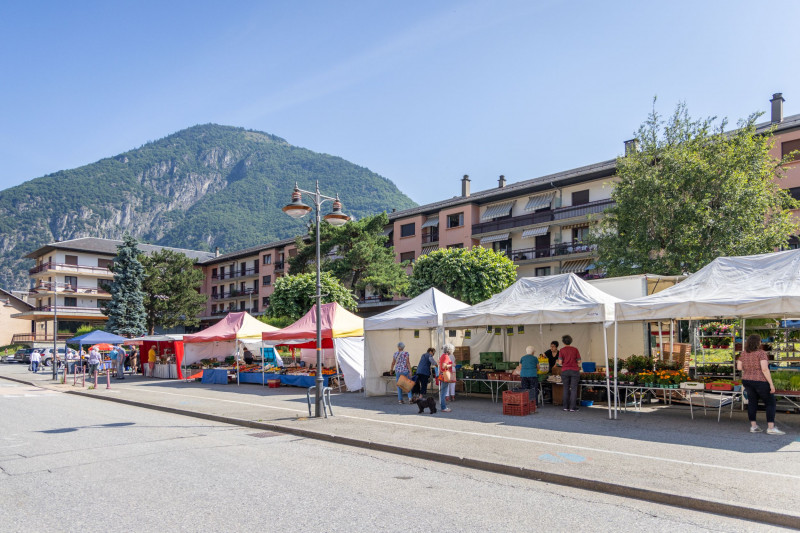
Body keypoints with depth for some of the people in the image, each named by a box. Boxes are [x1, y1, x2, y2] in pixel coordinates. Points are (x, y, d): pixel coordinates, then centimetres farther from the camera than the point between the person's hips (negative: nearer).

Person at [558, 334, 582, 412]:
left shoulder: (562, 350, -1)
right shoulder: (575, 349, 2)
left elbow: (560, 362, -6)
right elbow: (579, 361, 1)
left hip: (565, 371, 0)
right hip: (574, 370, 0)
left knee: (566, 389, 10)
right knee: (573, 389, 1)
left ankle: (566, 406, 12)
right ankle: (572, 407, -3)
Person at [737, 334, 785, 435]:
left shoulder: (744, 353, 3)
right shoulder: (761, 353, -14)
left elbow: (739, 367, 5)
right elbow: (764, 369, -22)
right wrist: (771, 383, -19)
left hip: (747, 381, 6)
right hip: (760, 381, -6)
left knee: (752, 402, 12)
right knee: (770, 403, 4)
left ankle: (753, 426, 10)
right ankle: (771, 427, -2)